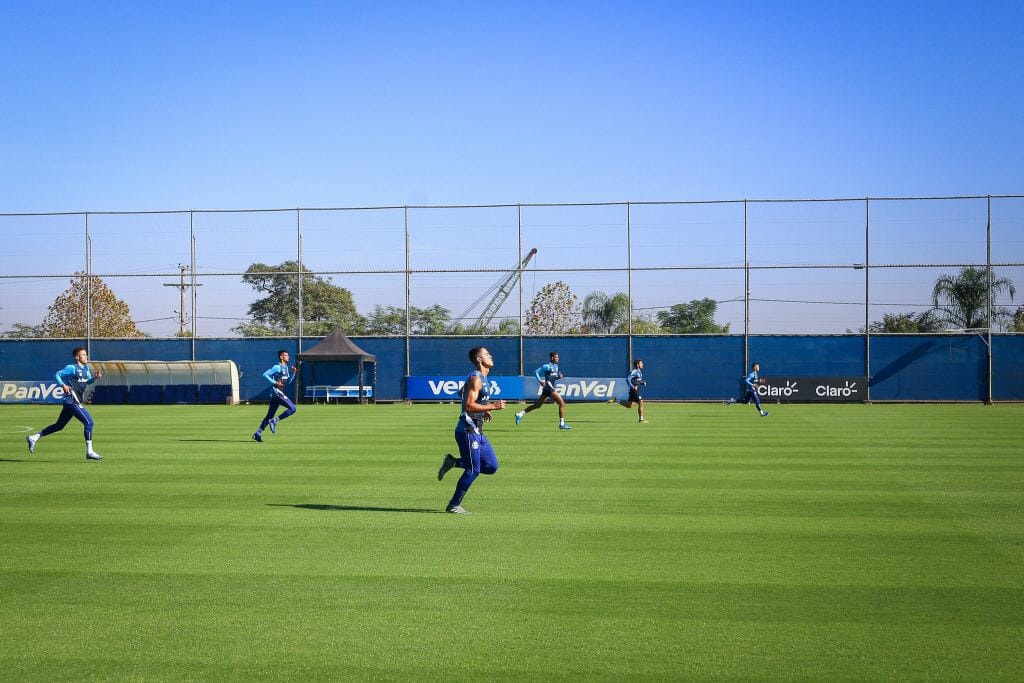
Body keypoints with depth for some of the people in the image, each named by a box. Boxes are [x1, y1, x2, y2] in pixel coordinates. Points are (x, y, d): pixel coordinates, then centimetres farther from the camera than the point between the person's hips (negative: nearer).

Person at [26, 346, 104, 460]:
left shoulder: (86, 368, 13)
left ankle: (33, 438, 26)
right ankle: (89, 452, -9)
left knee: (59, 425, 16)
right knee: (89, 422, -13)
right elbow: (57, 374, -6)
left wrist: (94, 378, 2)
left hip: (76, 401, 9)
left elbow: (87, 381, 22)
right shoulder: (72, 368, -9)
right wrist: (63, 385, -19)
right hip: (72, 400, -9)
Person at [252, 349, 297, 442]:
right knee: (292, 408, -15)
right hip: (276, 392, -9)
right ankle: (274, 421, -10)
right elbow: (265, 374, -14)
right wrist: (274, 382, -19)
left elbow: (288, 382, 22)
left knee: (270, 415, 10)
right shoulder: (277, 367, -10)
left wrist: (293, 373, 8)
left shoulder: (286, 368, 17)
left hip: (280, 393, 9)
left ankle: (258, 434, 12)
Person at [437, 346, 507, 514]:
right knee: (473, 470, -6)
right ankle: (453, 506, 5)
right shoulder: (475, 379, -15)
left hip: (477, 432, 9)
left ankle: (453, 461, 15)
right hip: (468, 431, -9)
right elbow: (468, 406, -23)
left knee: (491, 467, 7)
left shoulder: (483, 379, 15)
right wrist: (492, 407, -22)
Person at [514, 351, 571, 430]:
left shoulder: (556, 366, 15)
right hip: (548, 387, -10)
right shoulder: (547, 366, -11)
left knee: (537, 405, 14)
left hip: (551, 388, 10)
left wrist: (559, 377, 4)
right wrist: (540, 381, -23)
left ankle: (520, 414, 17)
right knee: (562, 403, -10)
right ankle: (562, 424, -7)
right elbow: (536, 372, -13)